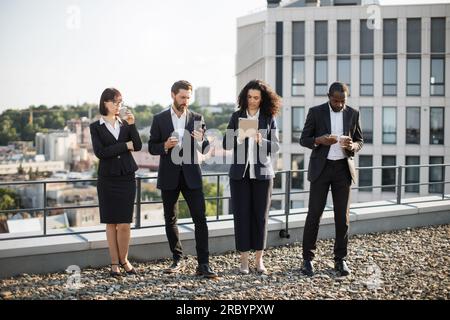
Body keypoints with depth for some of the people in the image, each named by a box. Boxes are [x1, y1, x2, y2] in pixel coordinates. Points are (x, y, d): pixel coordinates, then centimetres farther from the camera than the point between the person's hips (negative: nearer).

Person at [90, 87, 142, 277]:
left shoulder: (125, 124, 9)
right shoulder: (96, 127, 2)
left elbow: (138, 146, -3)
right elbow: (100, 152, -11)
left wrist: (132, 125, -14)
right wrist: (125, 146, -8)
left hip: (126, 177, 2)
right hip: (107, 178, -1)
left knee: (124, 223, -1)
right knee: (111, 223, 4)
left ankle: (124, 260, 17)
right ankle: (114, 263, 14)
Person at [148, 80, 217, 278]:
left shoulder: (197, 119, 5)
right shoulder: (159, 119, 3)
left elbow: (205, 150, 6)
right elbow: (152, 147, 4)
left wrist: (201, 140, -17)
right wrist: (165, 146, -17)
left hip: (191, 174, 0)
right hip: (169, 175, 1)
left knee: (200, 218, -7)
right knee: (170, 219, 8)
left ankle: (203, 264, -5)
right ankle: (177, 260, 22)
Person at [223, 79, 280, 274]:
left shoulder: (269, 118, 4)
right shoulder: (236, 117, 5)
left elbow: (275, 146, -1)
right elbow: (226, 145, 0)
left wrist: (261, 140, -21)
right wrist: (239, 136, -21)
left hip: (262, 173, 0)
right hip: (240, 173, 0)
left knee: (260, 215, 3)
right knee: (241, 215, -1)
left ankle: (259, 259, 12)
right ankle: (244, 260, 6)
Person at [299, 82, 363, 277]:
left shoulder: (353, 114, 5)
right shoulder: (316, 112, -3)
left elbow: (359, 140, 12)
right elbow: (304, 139, -1)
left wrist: (352, 146, -12)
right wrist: (319, 140, -22)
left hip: (343, 168, 2)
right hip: (321, 168, -2)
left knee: (342, 216, 2)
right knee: (314, 214, -3)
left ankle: (340, 260, 12)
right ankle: (308, 258, 7)